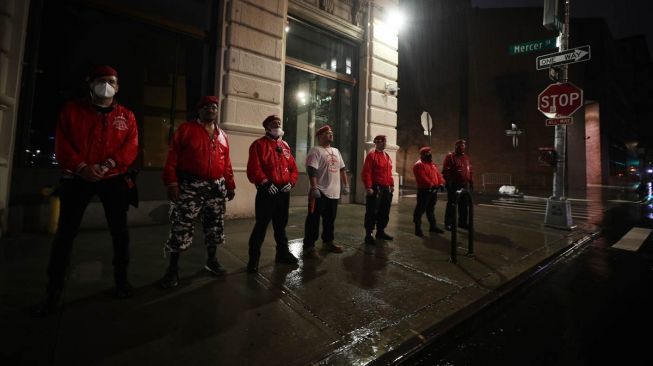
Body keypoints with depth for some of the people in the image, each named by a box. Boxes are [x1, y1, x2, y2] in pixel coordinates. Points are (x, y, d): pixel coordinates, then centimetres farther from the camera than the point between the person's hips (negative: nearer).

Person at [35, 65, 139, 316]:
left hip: (114, 180, 0)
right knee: (65, 233, 1)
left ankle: (121, 279, 22)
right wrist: (81, 167, -16)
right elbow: (61, 144, 0)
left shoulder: (126, 116, 7)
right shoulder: (72, 110, 8)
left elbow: (131, 148, -4)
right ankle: (53, 291, 16)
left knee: (119, 231, 6)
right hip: (77, 179, 0)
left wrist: (106, 166, -18)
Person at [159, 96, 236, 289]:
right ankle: (173, 269, 15)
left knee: (215, 227, 12)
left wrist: (230, 185, 11)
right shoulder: (186, 129, 2)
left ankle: (212, 260, 30)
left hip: (216, 187, 5)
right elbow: (172, 157, -5)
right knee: (181, 228, -1)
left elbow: (227, 163, 14)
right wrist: (171, 182, -14)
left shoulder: (222, 135, 15)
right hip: (189, 186, -4)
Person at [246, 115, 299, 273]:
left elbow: (293, 167, 13)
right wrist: (266, 183, -21)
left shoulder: (285, 145, 16)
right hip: (266, 192, -5)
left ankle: (282, 253, 30)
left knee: (281, 224, 16)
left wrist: (291, 182, -2)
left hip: (284, 191, 6)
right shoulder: (258, 144, -2)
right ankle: (254, 259, 14)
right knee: (261, 225, 0)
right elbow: (254, 168, -13)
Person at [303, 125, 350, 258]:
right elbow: (312, 170, -18)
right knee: (313, 220, -2)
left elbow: (342, 169, 21)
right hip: (320, 192, -8)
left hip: (334, 192, 8)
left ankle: (328, 242, 32)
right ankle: (309, 247, 6)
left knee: (330, 219, 17)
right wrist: (314, 188, -25)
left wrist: (345, 185, 16)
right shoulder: (316, 150, -8)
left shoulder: (336, 151, 18)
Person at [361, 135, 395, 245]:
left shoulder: (387, 156, 17)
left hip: (386, 189, 8)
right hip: (375, 188, -8)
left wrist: (392, 185, 14)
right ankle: (368, 235, 5)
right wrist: (368, 187, -20)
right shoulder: (371, 155, -7)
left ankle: (381, 232, 28)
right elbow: (366, 172, -14)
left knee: (384, 212, 14)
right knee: (372, 212, -4)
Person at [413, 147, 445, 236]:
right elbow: (422, 177, -21)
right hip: (424, 190, -9)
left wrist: (441, 183, -5)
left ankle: (433, 226, 27)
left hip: (434, 190, 9)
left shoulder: (432, 164, 19)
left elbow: (438, 174, 12)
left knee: (431, 209, 17)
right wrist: (431, 185, -28)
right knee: (420, 209, -3)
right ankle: (418, 228, 4)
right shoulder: (419, 165, -10)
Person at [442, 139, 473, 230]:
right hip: (453, 185, -6)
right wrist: (448, 181, -16)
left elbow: (469, 171, 18)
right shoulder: (450, 156, -4)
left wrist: (471, 182, 13)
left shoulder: (466, 157, 16)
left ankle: (462, 222, 23)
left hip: (464, 184, 6)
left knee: (463, 204, 11)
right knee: (451, 204, 0)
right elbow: (445, 171, -10)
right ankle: (449, 223, 8)